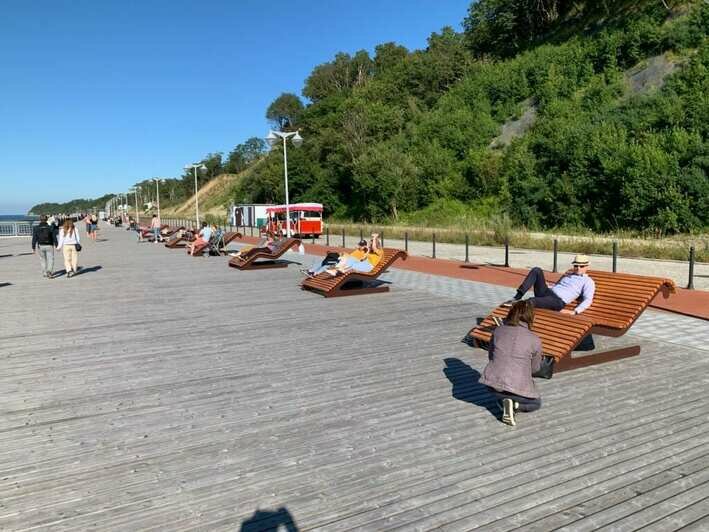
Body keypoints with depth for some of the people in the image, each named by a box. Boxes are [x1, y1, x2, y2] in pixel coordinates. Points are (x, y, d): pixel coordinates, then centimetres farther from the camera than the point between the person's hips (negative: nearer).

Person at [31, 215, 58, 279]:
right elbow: (54, 238, -6)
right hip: (49, 246, -2)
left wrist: (33, 248, 0)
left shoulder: (36, 228, -6)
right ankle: (49, 271, -21)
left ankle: (45, 273, 27)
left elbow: (34, 239, -5)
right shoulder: (50, 227, -8)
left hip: (40, 246, 2)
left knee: (43, 260, 18)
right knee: (50, 260, 1)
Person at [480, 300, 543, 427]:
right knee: (536, 403, 28)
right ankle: (514, 404, -2)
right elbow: (535, 368, 9)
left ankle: (504, 399, 9)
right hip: (517, 387, -3)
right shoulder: (535, 340, -7)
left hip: (492, 384, 4)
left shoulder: (498, 330, 1)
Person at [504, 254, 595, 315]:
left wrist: (575, 311, -20)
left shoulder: (588, 281, 9)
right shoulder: (568, 275, 29)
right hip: (547, 292, 7)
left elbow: (588, 300, -6)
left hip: (558, 301, -7)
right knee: (537, 270, -14)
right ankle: (517, 298, -22)